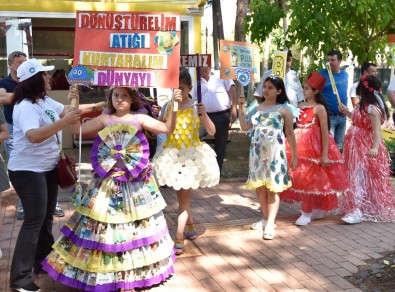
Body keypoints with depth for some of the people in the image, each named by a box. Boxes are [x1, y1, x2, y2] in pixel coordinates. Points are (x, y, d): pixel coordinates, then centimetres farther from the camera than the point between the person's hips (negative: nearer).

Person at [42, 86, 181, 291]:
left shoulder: (140, 119, 1)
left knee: (137, 223, 10)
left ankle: (136, 270, 27)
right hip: (108, 182, 0)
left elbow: (167, 128, -3)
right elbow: (77, 129, -4)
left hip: (136, 182, 0)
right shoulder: (105, 119, 1)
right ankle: (106, 270, 19)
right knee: (104, 224, 4)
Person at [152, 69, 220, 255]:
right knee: (180, 195, 16)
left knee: (184, 196, -1)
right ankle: (190, 226, 36)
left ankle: (179, 238, -1)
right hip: (172, 154, 4)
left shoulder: (196, 107, -9)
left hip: (191, 155, -4)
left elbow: (212, 132, -11)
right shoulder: (169, 107, 2)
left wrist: (204, 115, -26)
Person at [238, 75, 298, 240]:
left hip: (274, 152, -5)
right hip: (257, 152, 5)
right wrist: (241, 109, 1)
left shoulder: (284, 109, -1)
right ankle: (266, 219, 24)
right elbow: (244, 127, 9)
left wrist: (294, 156, -1)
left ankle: (270, 224, -1)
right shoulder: (257, 108, 12)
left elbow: (290, 134, 0)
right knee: (259, 187, 9)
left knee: (272, 188, -3)